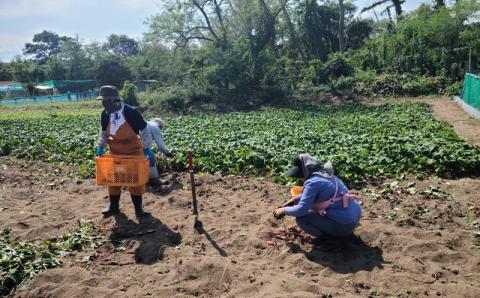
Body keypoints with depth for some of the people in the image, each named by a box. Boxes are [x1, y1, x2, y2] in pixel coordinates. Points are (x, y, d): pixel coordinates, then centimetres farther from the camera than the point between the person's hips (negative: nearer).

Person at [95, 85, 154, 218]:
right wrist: (100, 146, -5)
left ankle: (138, 208, 14)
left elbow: (144, 131, -13)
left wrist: (147, 148, -18)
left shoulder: (131, 112, -23)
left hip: (133, 150, -4)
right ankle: (113, 206, 27)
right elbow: (104, 133, 8)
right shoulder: (105, 114, -8)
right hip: (115, 151, 4)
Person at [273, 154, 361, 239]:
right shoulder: (323, 174, 7)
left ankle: (333, 237, 2)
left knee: (301, 219, -9)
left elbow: (301, 210, -20)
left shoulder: (313, 182, -19)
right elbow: (308, 195, 25)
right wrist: (294, 200, 17)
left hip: (345, 225, -9)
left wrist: (284, 210, -3)